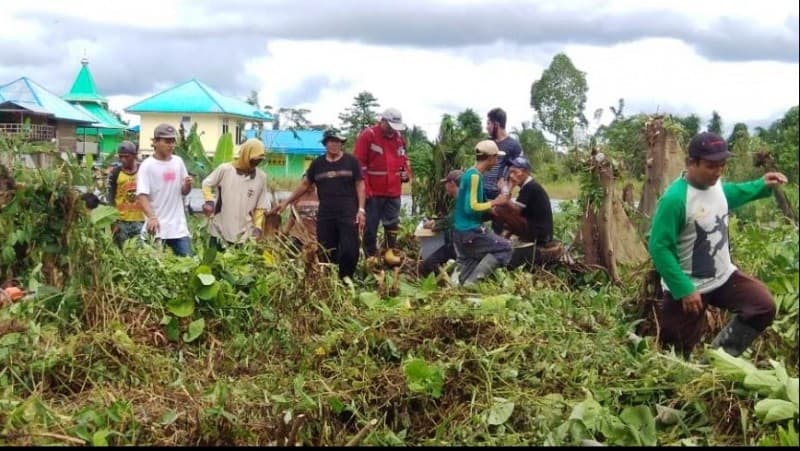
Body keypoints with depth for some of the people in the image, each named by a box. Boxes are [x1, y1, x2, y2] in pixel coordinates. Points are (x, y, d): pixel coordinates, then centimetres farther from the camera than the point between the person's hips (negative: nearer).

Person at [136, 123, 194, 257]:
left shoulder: (178, 162, 8)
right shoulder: (147, 165, -8)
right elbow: (142, 195, -17)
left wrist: (188, 185, -7)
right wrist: (151, 217, -33)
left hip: (179, 227, 5)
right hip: (157, 227, -5)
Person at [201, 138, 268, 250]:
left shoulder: (261, 177, 1)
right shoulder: (225, 169, -6)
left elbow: (260, 206, 8)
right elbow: (207, 183, 8)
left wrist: (258, 226, 0)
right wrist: (209, 201, -8)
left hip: (245, 233, 1)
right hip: (220, 230, -1)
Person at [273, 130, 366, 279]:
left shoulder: (351, 161, 2)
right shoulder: (317, 163, 10)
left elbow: (360, 185, 2)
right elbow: (304, 184, 17)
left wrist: (361, 210, -7)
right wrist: (286, 202, 13)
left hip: (348, 214, -3)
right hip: (325, 216, 3)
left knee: (350, 252, -9)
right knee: (326, 254, 2)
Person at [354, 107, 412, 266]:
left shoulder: (398, 138, 10)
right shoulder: (368, 135, -10)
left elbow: (403, 158, 24)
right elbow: (359, 164, -12)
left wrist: (406, 173, 2)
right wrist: (364, 188, -15)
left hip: (393, 191, 5)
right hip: (373, 191, -5)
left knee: (392, 223, 10)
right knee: (371, 226, 2)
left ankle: (390, 251, 20)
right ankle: (371, 256, 10)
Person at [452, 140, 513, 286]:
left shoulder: (469, 173, 13)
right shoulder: (475, 176, -16)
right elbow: (471, 207, -22)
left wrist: (491, 206, 16)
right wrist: (494, 202, -12)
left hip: (463, 230, 10)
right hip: (469, 231, -10)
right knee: (504, 248, -4)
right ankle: (470, 283, -8)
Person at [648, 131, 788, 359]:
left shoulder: (716, 184, -3)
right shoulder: (674, 199, -29)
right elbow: (659, 248, -27)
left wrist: (762, 185, 12)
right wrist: (684, 290, -27)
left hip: (723, 276, 7)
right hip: (689, 286, -7)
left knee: (764, 307, -2)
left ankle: (720, 355, 13)